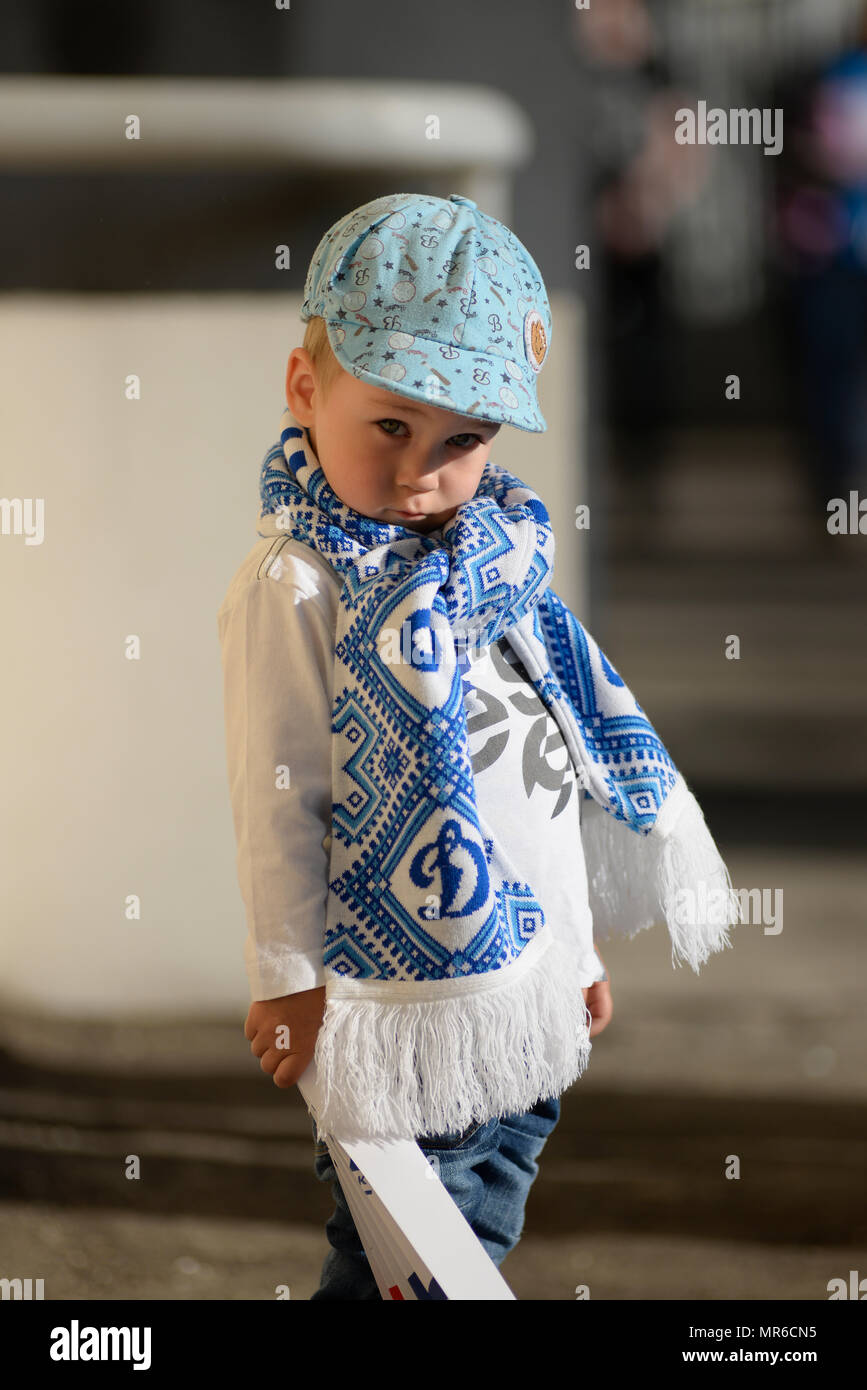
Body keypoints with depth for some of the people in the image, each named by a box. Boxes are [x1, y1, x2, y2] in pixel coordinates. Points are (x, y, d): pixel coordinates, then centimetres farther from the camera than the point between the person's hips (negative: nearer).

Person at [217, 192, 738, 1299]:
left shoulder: (499, 553, 7)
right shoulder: (296, 587, -16)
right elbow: (276, 797, -13)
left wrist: (580, 945, 20)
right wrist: (289, 985, -10)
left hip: (532, 990, 7)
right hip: (407, 998, -7)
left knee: (478, 1241, 17)